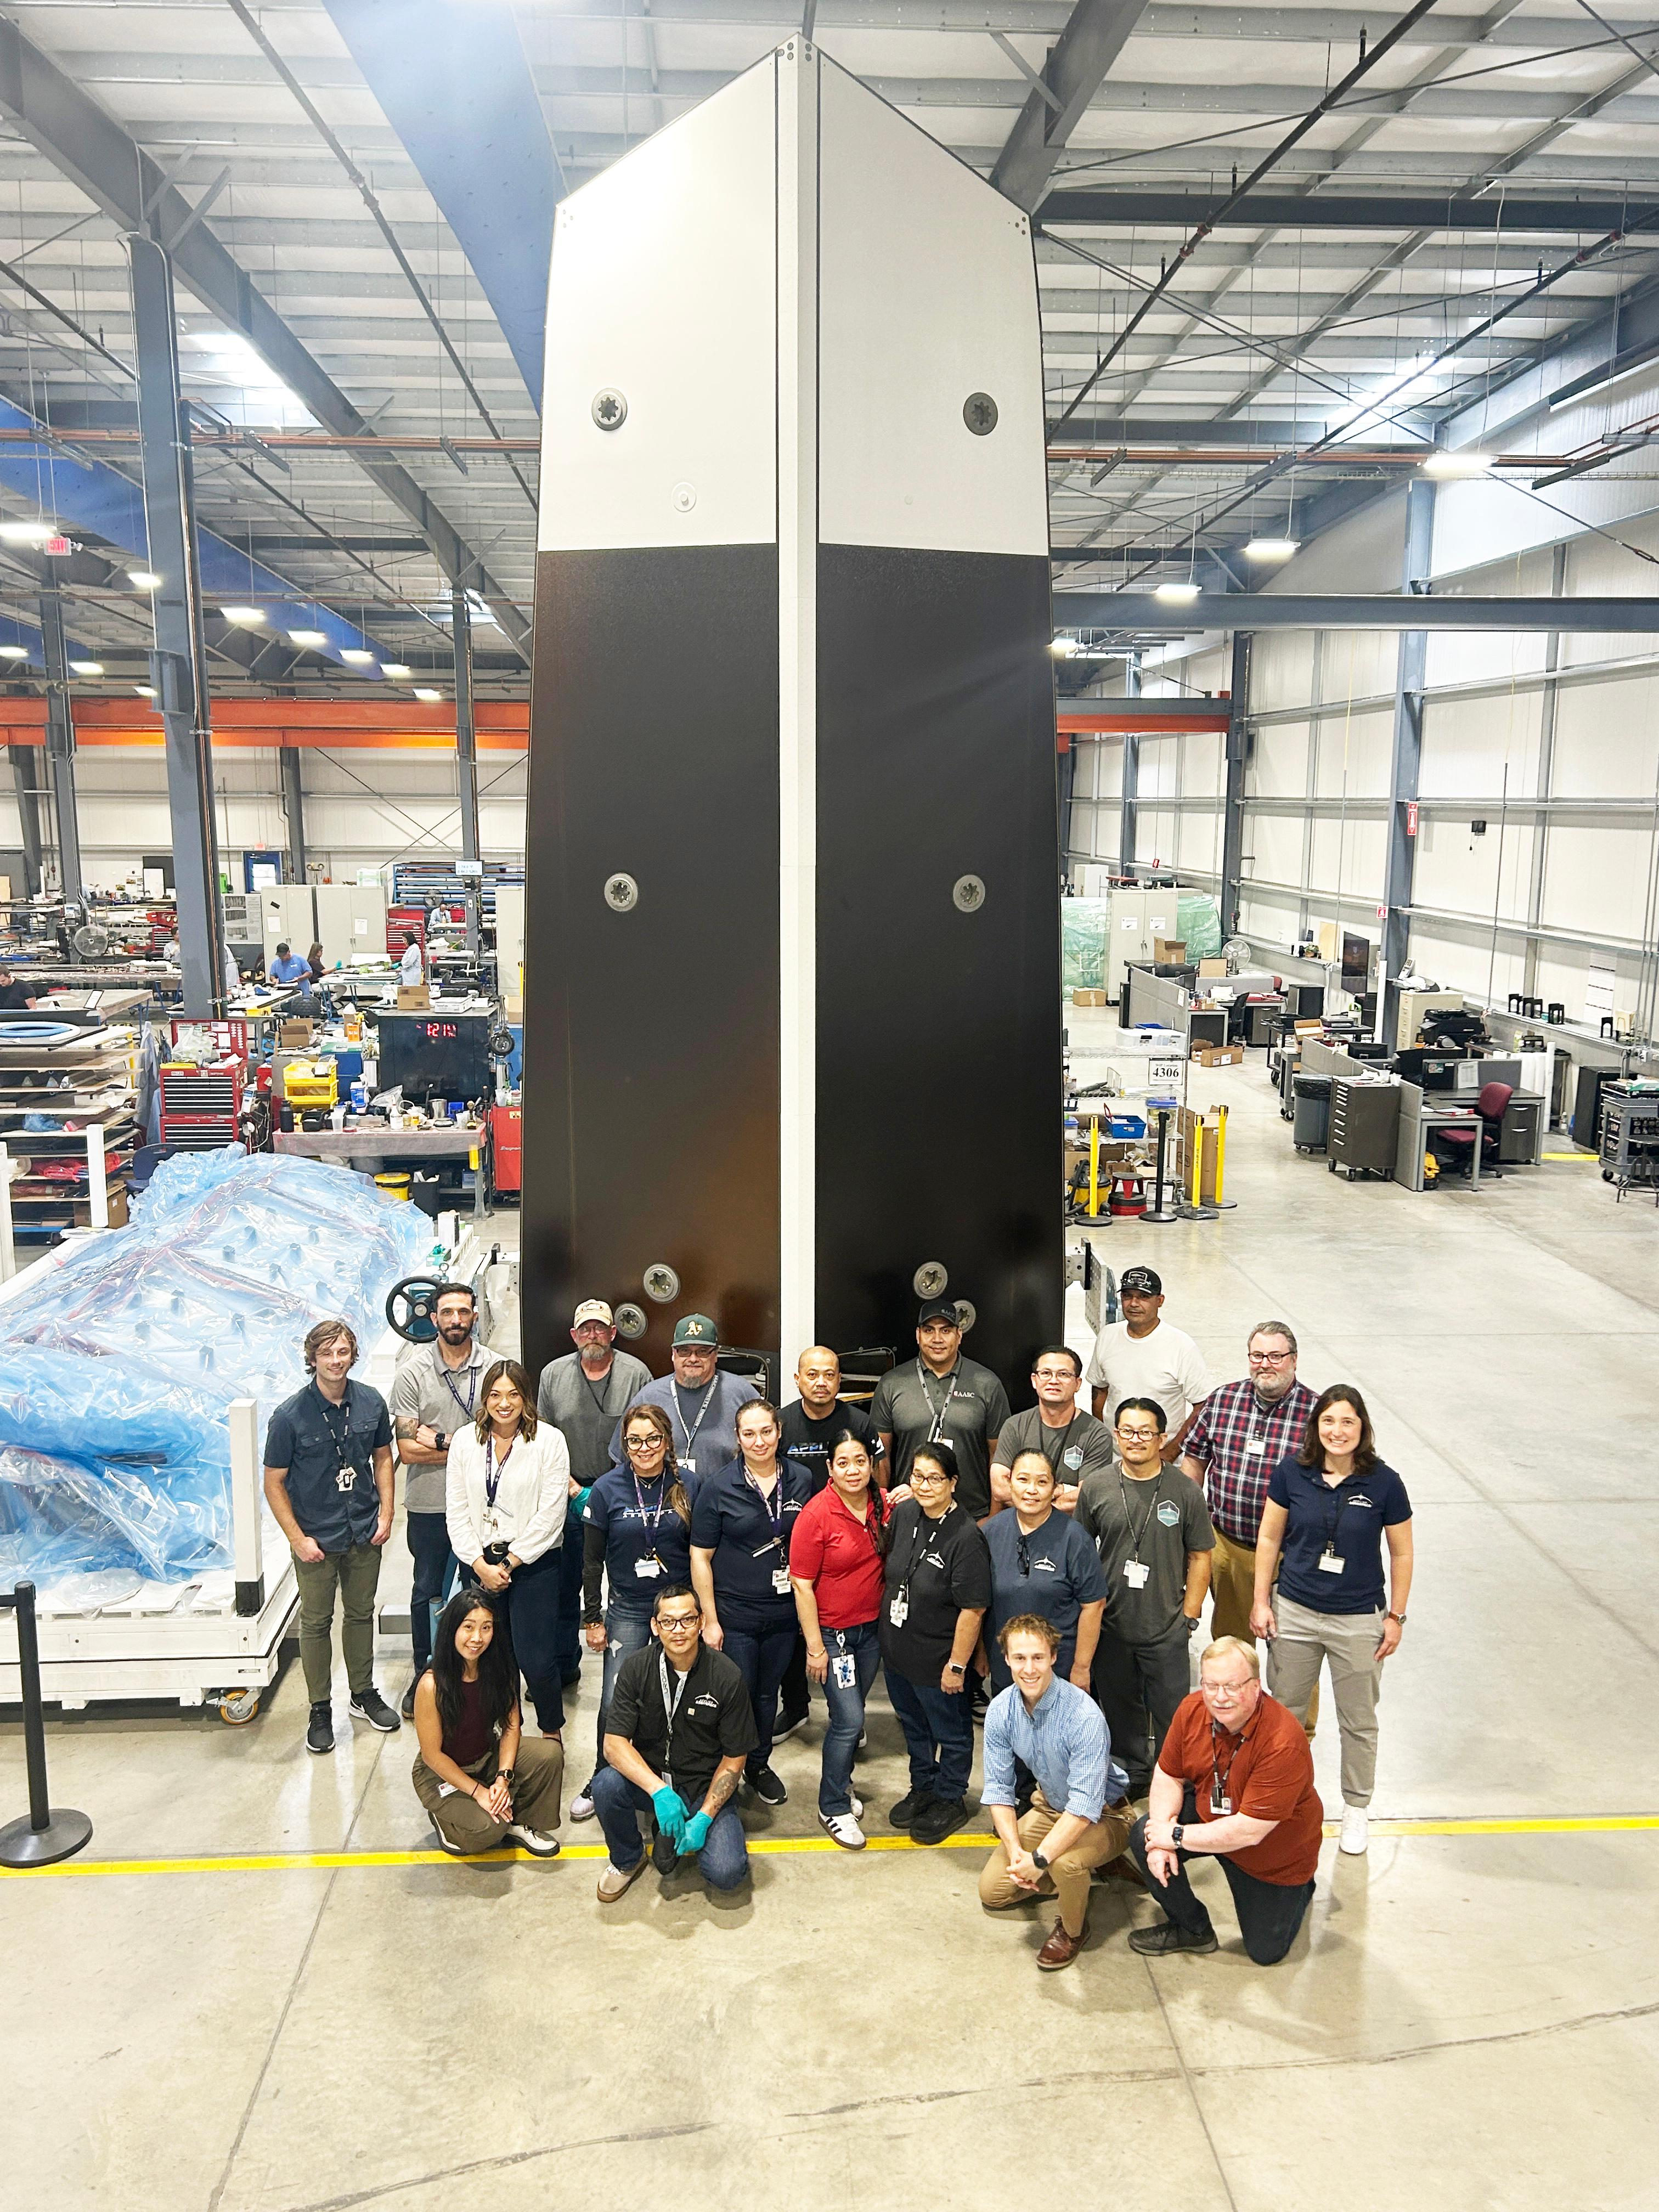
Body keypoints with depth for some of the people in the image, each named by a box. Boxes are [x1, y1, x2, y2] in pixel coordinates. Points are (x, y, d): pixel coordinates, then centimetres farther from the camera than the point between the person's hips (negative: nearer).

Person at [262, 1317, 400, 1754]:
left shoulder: (371, 1403, -5)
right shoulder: (291, 1415, -15)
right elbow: (274, 1483, -9)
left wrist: (386, 1514, 1)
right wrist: (297, 1538, -12)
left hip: (364, 1536, 3)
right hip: (317, 1539, -3)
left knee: (361, 1615, 17)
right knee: (316, 1623, 9)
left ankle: (364, 1694, 33)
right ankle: (320, 1710, 22)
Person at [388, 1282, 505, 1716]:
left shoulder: (497, 1367, -4)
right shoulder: (412, 1372, -6)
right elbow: (408, 1449, -11)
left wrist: (441, 1442, -14)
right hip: (429, 1504, 0)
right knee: (428, 1592, 14)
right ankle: (424, 1673, 31)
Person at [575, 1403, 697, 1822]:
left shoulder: (688, 1486, -4)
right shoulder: (607, 1489, -6)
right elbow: (592, 1560, 0)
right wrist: (593, 1618, -1)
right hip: (627, 1610, -1)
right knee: (614, 1703, -1)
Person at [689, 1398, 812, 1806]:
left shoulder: (801, 1480, -3)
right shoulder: (719, 1487, -11)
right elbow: (701, 1557, -7)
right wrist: (709, 1620, -9)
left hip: (783, 1611, 3)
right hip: (734, 1614, -3)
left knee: (768, 1692, 18)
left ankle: (760, 1765, 40)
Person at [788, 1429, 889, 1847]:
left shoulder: (884, 1504, -5)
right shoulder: (816, 1514, -19)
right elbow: (802, 1584, -15)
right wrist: (815, 1647, -14)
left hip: (872, 1627, 5)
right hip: (832, 1631, -5)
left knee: (850, 1715, 18)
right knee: (850, 1720, -5)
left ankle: (840, 1782, 40)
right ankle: (833, 1809, 12)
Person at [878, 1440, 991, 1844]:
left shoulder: (966, 1536, -27)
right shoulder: (903, 1514, -7)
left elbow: (973, 1609, -23)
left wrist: (957, 1665, -19)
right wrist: (887, 1634, 13)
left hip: (937, 1660, -6)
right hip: (896, 1651, 7)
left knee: (950, 1732, 17)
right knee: (913, 1726, 27)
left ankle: (950, 1801, 38)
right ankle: (922, 1788, 48)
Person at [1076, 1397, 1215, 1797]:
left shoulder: (1185, 1491, -6)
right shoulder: (1095, 1489, -2)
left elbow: (1199, 1557, 1)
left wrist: (1190, 1615, -3)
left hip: (1166, 1629, -2)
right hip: (1110, 1625, 2)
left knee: (1172, 1712, 5)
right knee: (1120, 1708, 16)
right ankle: (1132, 1777, 36)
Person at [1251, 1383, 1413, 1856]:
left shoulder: (1384, 1483, -13)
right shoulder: (1292, 1472, -10)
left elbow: (1401, 1553, -1)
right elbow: (1269, 1538, 0)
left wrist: (1395, 1616, 0)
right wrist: (1261, 1601, 1)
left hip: (1359, 1621, -1)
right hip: (1294, 1613, 1)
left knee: (1359, 1722, 13)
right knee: (1284, 1713, 16)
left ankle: (1356, 1808, 34)